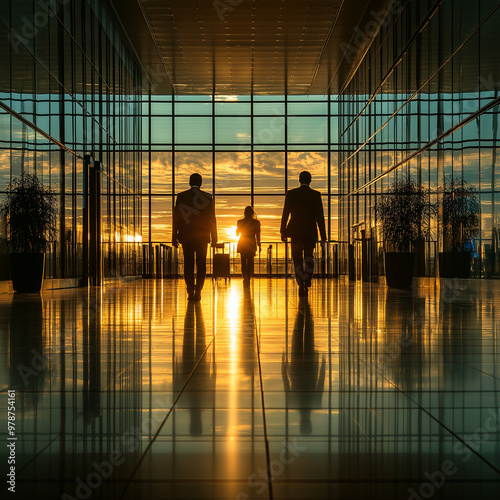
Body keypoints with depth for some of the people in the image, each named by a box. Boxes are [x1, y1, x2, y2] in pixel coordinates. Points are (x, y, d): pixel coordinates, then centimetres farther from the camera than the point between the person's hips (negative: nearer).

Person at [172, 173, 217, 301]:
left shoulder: (181, 196, 0)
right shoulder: (207, 197, 0)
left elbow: (176, 218, 0)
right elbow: (212, 219, 2)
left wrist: (174, 237, 4)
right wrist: (214, 237, 7)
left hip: (186, 236, 0)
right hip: (202, 236, 0)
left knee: (188, 265, 6)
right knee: (201, 264, 5)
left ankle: (190, 292, 2)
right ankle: (198, 292, -2)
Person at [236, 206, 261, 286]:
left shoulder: (240, 222, -2)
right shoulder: (256, 222, -5)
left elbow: (237, 233, 9)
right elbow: (258, 235, -4)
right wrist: (259, 245, 6)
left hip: (242, 245, 1)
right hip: (252, 244, -1)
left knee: (243, 262, 12)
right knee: (250, 262, 7)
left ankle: (245, 278, 0)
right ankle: (248, 279, 0)